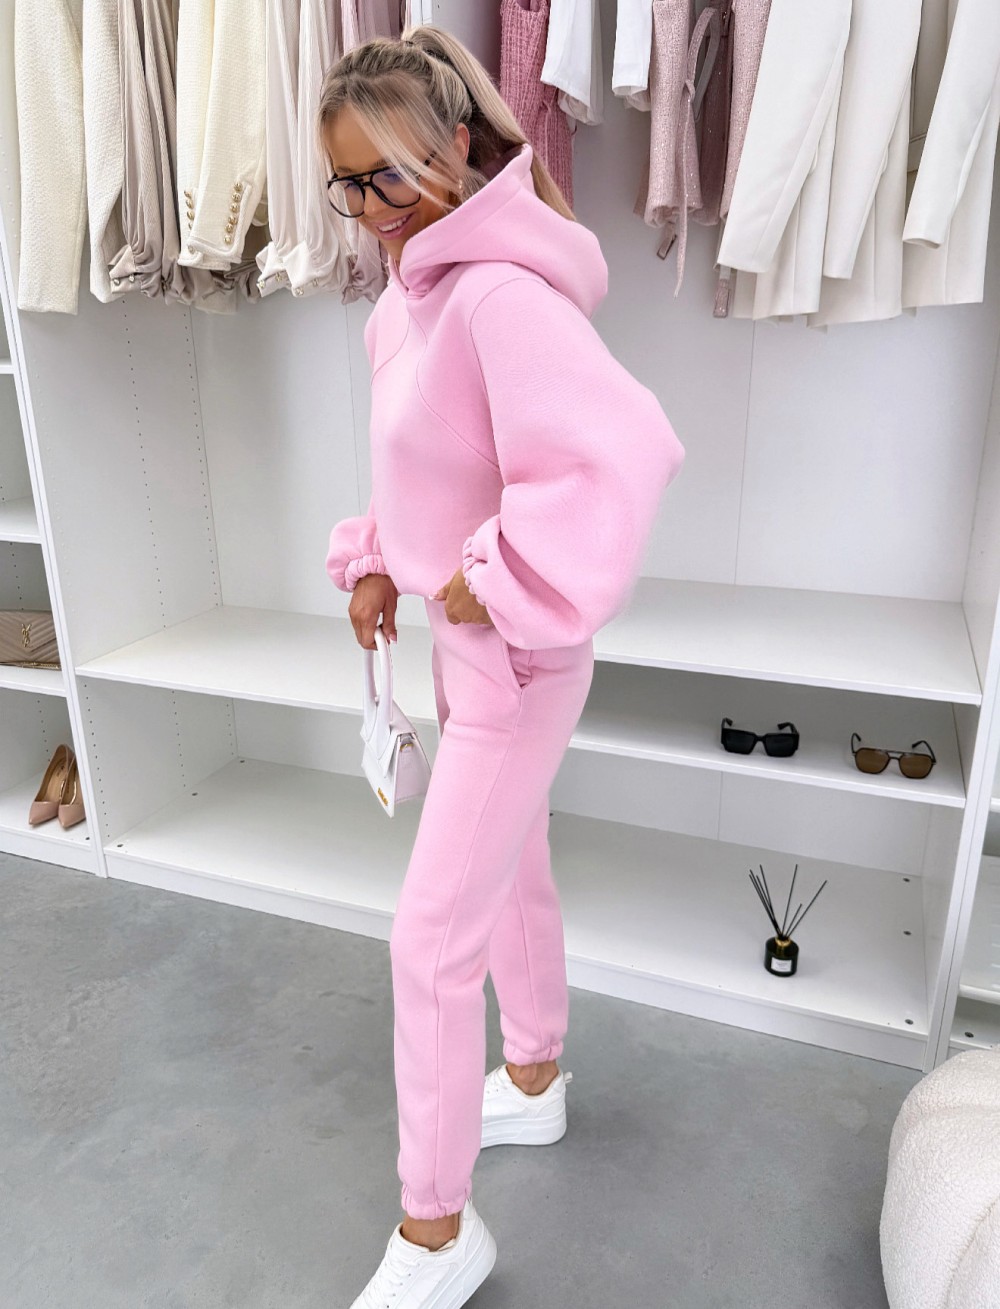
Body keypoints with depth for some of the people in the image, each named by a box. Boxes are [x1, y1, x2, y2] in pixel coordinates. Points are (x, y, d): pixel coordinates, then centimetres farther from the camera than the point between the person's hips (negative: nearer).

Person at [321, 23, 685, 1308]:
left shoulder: (499, 292, -23)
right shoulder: (409, 295, 7)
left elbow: (625, 449, -36)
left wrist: (498, 584, -26)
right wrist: (378, 563, 8)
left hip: (513, 657, -10)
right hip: (462, 640, 10)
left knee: (431, 937, 0)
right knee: (513, 876, 23)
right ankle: (533, 1083, 49)